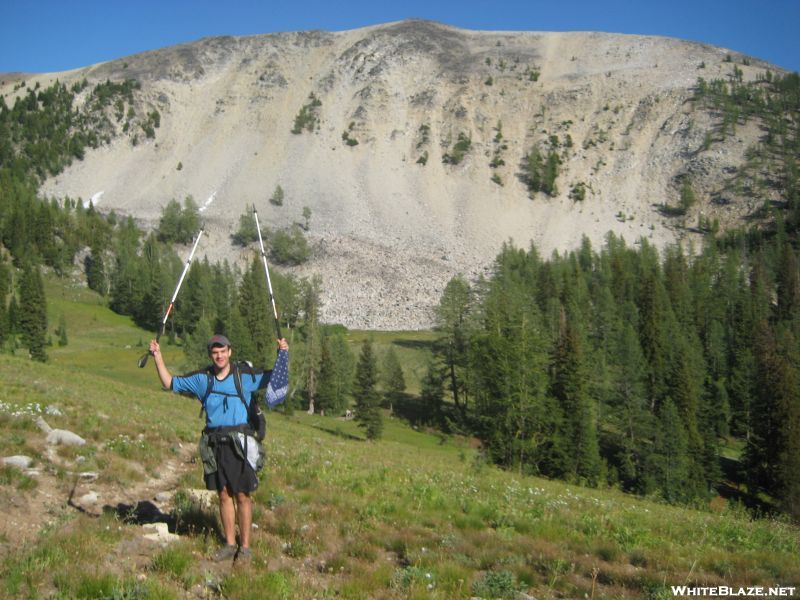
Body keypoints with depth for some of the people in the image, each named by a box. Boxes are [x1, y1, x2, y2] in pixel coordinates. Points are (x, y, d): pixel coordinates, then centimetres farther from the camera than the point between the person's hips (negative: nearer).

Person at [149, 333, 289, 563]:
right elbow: (170, 383, 17)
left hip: (239, 442, -3)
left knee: (242, 495, 0)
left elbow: (277, 379, 5)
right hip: (214, 443, 3)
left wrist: (282, 353, -10)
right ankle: (229, 544, 20)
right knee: (224, 494, 10)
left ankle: (245, 546, 8)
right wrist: (158, 357, 9)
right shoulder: (202, 379, 10)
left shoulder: (245, 376, 1)